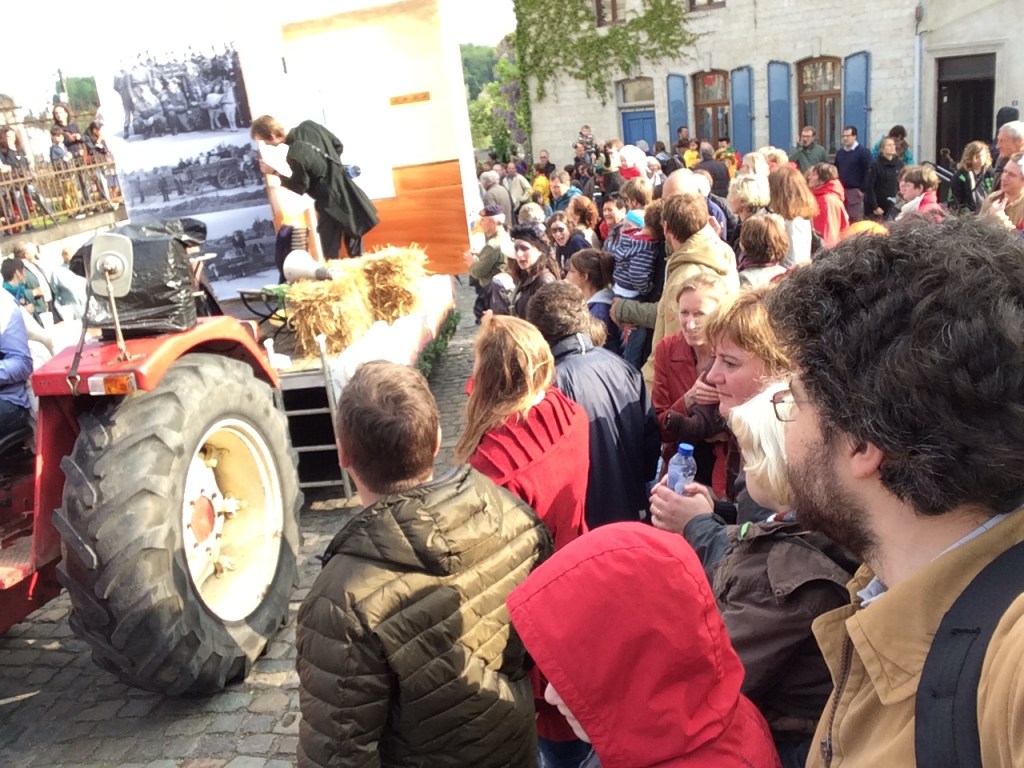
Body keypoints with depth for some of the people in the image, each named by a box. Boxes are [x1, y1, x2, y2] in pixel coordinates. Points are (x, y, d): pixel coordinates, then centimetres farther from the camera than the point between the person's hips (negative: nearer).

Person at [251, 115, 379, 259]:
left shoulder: (295, 156, -27)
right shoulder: (309, 126, -5)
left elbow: (300, 188, -11)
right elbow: (338, 146, 8)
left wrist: (274, 172, -2)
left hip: (330, 202, -8)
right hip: (347, 192, 8)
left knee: (331, 252, 4)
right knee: (355, 249, 19)